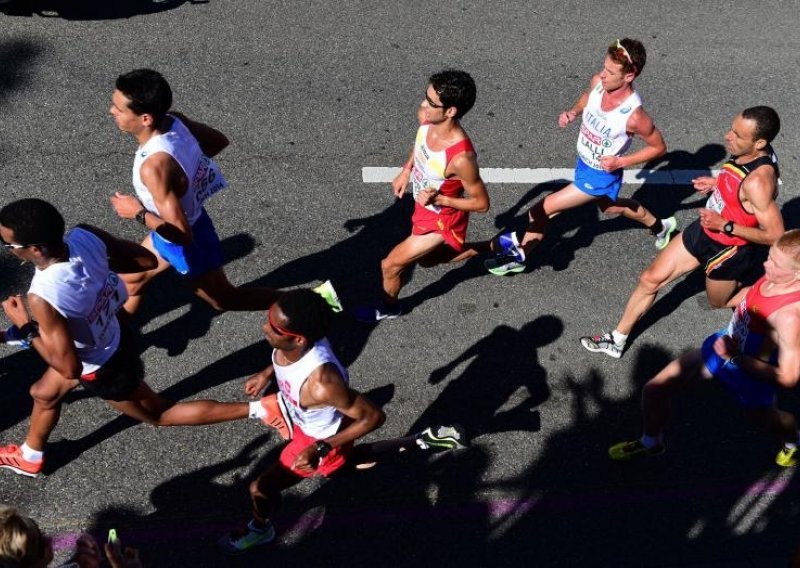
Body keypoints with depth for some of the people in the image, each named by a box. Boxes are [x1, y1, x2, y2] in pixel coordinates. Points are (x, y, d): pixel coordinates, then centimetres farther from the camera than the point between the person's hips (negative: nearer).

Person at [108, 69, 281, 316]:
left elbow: (181, 234, -36)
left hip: (188, 244, -8)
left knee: (223, 299, 18)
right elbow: (219, 141, 1)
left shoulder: (154, 166, -41)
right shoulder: (174, 120, -18)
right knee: (128, 279, 26)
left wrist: (138, 212, -23)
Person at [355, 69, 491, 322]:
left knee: (390, 265, 3)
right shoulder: (426, 118, -21)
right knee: (426, 259, 31)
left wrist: (439, 200, -32)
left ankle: (388, 308, 38)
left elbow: (482, 204, -26)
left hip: (441, 220, -8)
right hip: (424, 209, 8)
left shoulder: (460, 157, -42)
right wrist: (406, 171, 5)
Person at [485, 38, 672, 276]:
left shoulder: (634, 115, -35)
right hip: (584, 163, 8)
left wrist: (620, 161, -23)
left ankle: (520, 253, 19)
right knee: (611, 206, 33)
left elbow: (659, 147, -18)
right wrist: (573, 112, -11)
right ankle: (660, 226, 58)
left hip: (602, 175, -8)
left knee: (543, 209, -7)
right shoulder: (598, 82, -19)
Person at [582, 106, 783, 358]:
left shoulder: (758, 181, -36)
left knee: (720, 303, 21)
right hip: (703, 230, 8)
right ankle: (617, 339, 25)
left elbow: (776, 235, -31)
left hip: (728, 250, -8)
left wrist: (725, 225, -29)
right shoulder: (746, 152, -12)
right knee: (651, 278, 10)